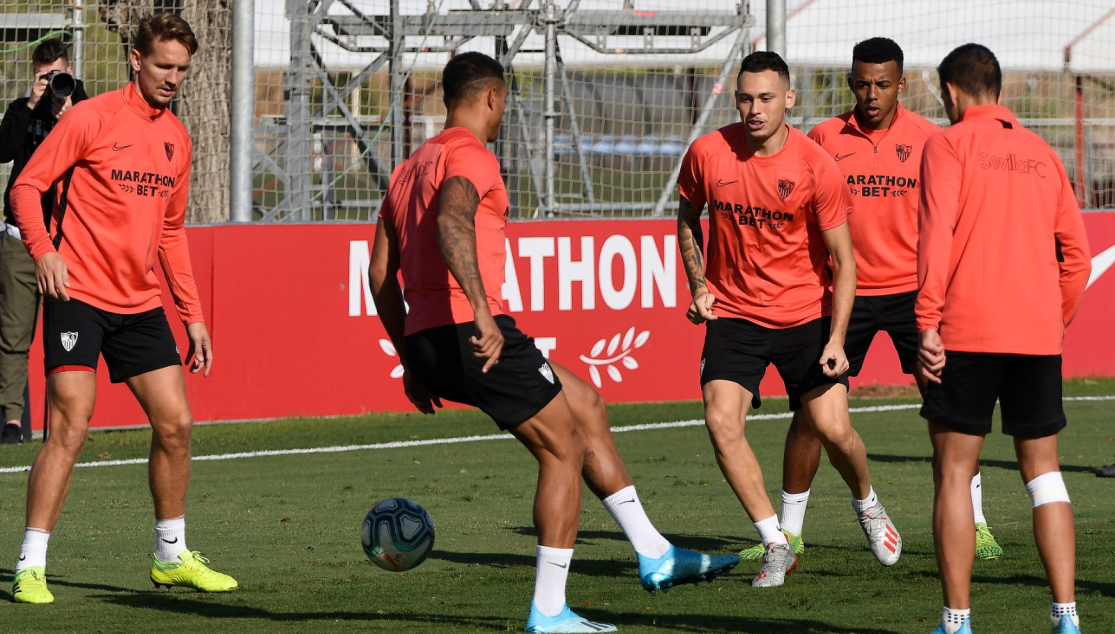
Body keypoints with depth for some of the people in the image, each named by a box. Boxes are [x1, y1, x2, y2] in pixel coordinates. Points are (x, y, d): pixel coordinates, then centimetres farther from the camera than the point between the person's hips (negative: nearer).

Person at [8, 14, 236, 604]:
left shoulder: (175, 137, 13)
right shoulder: (91, 118, -7)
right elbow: (26, 188, -7)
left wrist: (191, 313, 18)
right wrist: (43, 250, -24)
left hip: (140, 305, 6)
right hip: (79, 295, -6)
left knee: (175, 424, 4)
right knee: (70, 427, -13)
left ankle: (171, 556, 19)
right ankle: (30, 567, -9)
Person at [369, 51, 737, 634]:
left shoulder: (410, 168, 22)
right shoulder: (470, 157, -7)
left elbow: (380, 272, 22)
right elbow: (451, 224, -29)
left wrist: (412, 361, 25)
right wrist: (482, 311, -37)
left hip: (425, 344, 10)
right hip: (473, 338, -10)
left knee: (585, 405, 21)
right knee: (563, 451, 2)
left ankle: (654, 554, 22)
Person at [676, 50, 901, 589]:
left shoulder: (816, 167, -14)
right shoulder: (707, 153, -7)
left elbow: (843, 260, -9)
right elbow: (688, 216, 14)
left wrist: (836, 338, -18)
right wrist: (697, 283, 2)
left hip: (806, 313, -2)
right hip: (733, 313, 2)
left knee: (833, 428, -8)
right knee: (721, 420, -18)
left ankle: (867, 504, 28)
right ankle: (776, 545, -5)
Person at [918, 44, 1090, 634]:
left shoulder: (948, 145, -1)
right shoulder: (1041, 152, 14)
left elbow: (936, 234, -12)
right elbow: (1076, 252, 14)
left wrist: (927, 321, -13)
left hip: (967, 334, -4)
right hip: (1038, 336, 4)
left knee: (953, 474, 2)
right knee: (1042, 469, 10)